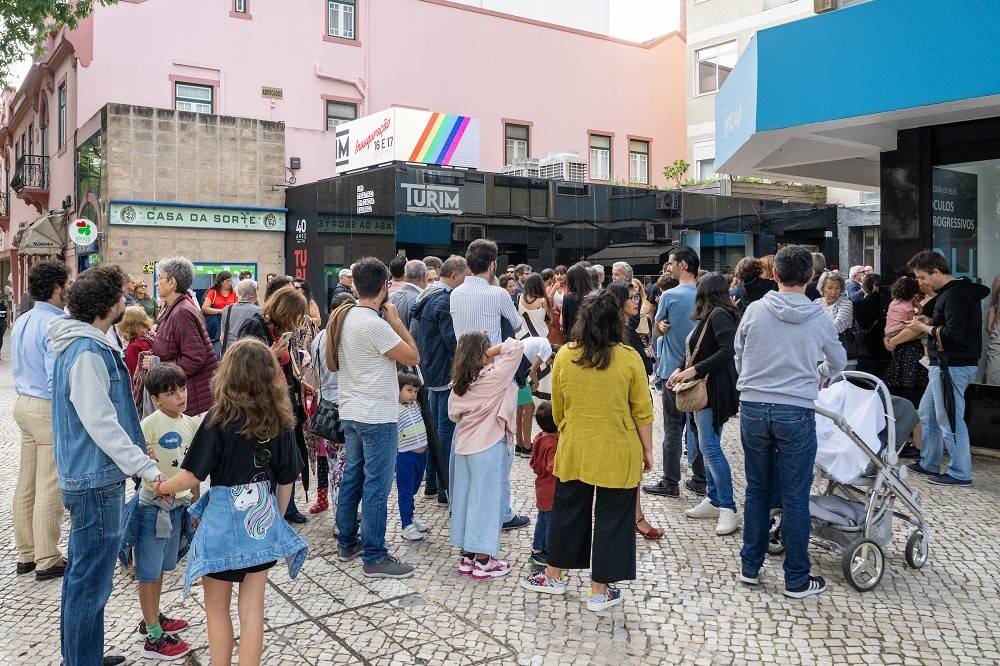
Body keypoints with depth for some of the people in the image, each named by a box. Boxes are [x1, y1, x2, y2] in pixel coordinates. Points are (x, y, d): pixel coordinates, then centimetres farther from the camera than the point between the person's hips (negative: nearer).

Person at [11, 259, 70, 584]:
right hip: (50, 410, -9)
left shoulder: (21, 322, 10)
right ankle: (47, 560, 8)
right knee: (49, 489, -1)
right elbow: (59, 376, -22)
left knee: (26, 485, 15)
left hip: (24, 404, 9)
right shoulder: (55, 326, -19)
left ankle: (26, 554, 25)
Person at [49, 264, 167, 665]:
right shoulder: (87, 353, -21)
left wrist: (138, 454, 18)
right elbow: (101, 424, -24)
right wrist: (146, 467, -22)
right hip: (96, 481, -11)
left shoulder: (81, 344, 10)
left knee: (82, 574, 20)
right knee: (92, 581, 0)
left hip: (86, 477, 11)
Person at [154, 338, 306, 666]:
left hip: (224, 519, -3)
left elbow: (193, 476, -14)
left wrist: (160, 487, 6)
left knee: (217, 608, 15)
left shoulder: (219, 418, -15)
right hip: (263, 520, 3)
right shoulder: (280, 420, -3)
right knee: (252, 608, 11)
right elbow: (285, 481, 4)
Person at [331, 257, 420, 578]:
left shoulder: (342, 317, 6)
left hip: (351, 412, 9)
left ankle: (347, 543, 29)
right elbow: (413, 356, -17)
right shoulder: (374, 324, -22)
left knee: (352, 477, 17)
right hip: (377, 417, -9)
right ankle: (374, 558, 5)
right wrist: (395, 319, -8)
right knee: (376, 486, -2)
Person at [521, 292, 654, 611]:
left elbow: (557, 409, 6)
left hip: (574, 449, 2)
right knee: (611, 518, 10)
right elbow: (642, 411, -7)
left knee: (567, 512, 18)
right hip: (618, 453, -2)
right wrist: (647, 450, 4)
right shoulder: (629, 358, -11)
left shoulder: (564, 356, -4)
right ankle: (600, 591, 19)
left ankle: (554, 576, 33)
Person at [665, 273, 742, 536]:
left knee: (710, 447, -10)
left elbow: (727, 351, -24)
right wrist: (680, 370, 3)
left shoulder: (720, 315, -14)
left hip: (715, 389, -9)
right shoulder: (708, 317, 11)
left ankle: (729, 509, -4)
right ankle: (715, 501, 22)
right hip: (704, 388, 9)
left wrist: (694, 370, -25)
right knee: (708, 446, 13)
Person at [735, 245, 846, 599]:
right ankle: (797, 579, 17)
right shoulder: (819, 318, -1)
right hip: (797, 412, -1)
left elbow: (739, 357, 10)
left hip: (752, 407, 2)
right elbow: (838, 363, 17)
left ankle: (750, 566, 25)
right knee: (795, 497, 6)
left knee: (757, 489, 15)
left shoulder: (755, 310, -2)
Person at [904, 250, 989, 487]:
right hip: (944, 365, 11)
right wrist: (931, 322, 9)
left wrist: (924, 328, -11)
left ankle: (960, 473, 5)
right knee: (927, 414, 18)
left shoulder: (954, 295, -18)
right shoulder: (959, 290, 15)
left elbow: (954, 334, -24)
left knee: (950, 420, -4)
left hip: (952, 367, -11)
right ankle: (928, 464, 28)